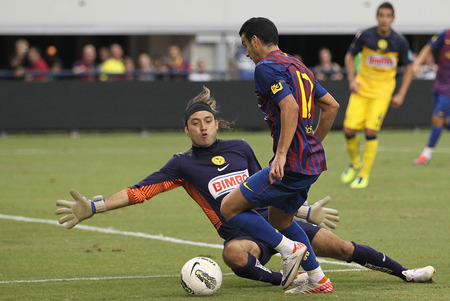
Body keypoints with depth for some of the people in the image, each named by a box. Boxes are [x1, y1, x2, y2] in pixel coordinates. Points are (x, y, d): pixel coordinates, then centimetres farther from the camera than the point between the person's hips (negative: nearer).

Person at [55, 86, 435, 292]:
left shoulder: (240, 148, 10)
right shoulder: (184, 165, 1)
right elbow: (140, 190, -6)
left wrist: (306, 211, 18)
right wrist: (92, 207, -17)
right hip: (241, 233, -3)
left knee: (338, 246, -1)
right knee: (233, 254, -42)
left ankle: (402, 271, 15)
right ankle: (284, 280, -34)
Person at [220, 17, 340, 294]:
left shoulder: (266, 67, -10)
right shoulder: (298, 66, 19)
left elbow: (290, 107, -23)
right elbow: (331, 106, 21)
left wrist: (281, 154, -26)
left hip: (291, 164, -10)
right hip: (312, 161, 10)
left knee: (230, 207, -4)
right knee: (279, 219, 25)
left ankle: (290, 249, -6)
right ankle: (319, 281, 20)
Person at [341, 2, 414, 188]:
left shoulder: (399, 42, -7)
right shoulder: (365, 36, -7)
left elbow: (408, 68, 5)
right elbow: (350, 56, 9)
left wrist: (401, 95, -1)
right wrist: (351, 80, -3)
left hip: (382, 91, -1)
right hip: (362, 88, 1)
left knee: (371, 131, -14)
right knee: (349, 130, -8)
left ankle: (364, 175, 0)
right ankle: (355, 162, 22)